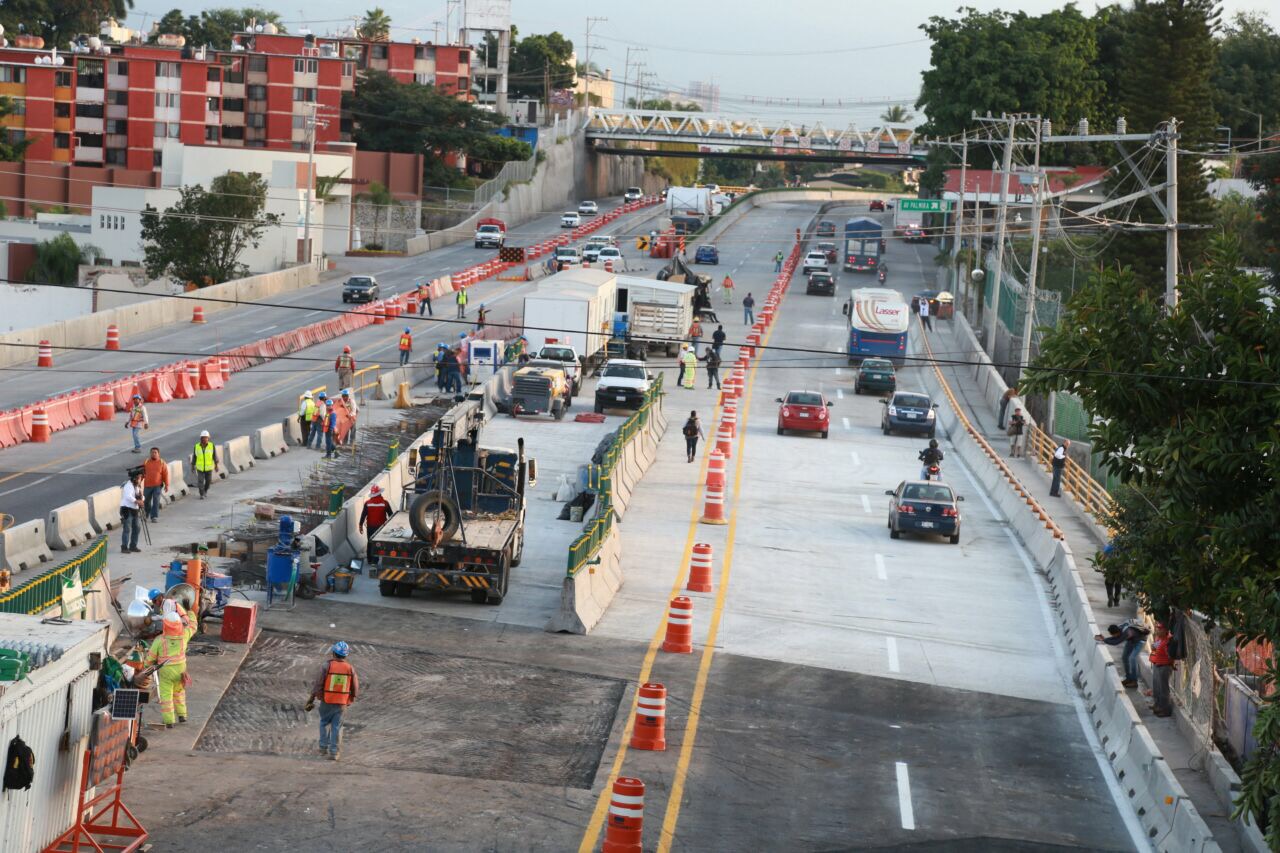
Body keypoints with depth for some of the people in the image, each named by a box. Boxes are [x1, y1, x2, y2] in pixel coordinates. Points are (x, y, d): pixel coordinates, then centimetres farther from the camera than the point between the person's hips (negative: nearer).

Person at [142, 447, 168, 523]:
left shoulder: (162, 463, 1)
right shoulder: (146, 462, 5)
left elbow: (165, 474, -1)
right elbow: (142, 473, 9)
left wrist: (166, 485, -6)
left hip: (158, 485, -2)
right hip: (147, 485, 2)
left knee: (156, 501, -7)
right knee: (146, 501, 12)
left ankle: (154, 516, -2)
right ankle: (146, 515, 33)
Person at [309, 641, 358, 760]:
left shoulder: (327, 666, -11)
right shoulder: (350, 669, -5)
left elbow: (318, 684, -9)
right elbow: (355, 689, 1)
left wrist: (311, 698, 3)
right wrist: (350, 699, 19)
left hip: (327, 701, -1)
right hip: (342, 703, 1)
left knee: (325, 723, 21)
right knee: (337, 727, 7)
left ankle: (324, 747, 24)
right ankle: (334, 753, 3)